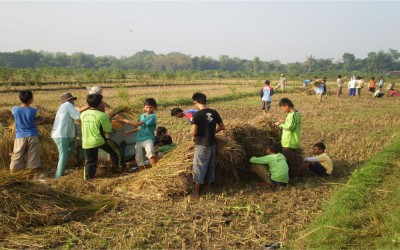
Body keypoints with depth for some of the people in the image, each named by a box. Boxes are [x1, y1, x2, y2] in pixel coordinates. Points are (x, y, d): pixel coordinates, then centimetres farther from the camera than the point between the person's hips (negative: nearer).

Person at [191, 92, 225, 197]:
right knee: (210, 166, 16)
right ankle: (209, 187, 27)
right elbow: (222, 127, 8)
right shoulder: (214, 112, 1)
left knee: (199, 167, 3)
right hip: (212, 144, 6)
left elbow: (194, 132, -18)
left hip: (201, 145, -6)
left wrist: (193, 135, 4)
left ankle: (196, 191, 9)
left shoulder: (197, 115, -16)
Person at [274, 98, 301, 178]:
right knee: (293, 159, 19)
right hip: (293, 141, 10)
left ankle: (291, 176, 10)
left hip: (289, 142, -10)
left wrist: (280, 124, -15)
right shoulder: (296, 113, 9)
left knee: (289, 159, 1)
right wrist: (283, 123, 5)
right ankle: (294, 174, 29)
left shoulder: (292, 115, -22)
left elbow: (289, 127, -29)